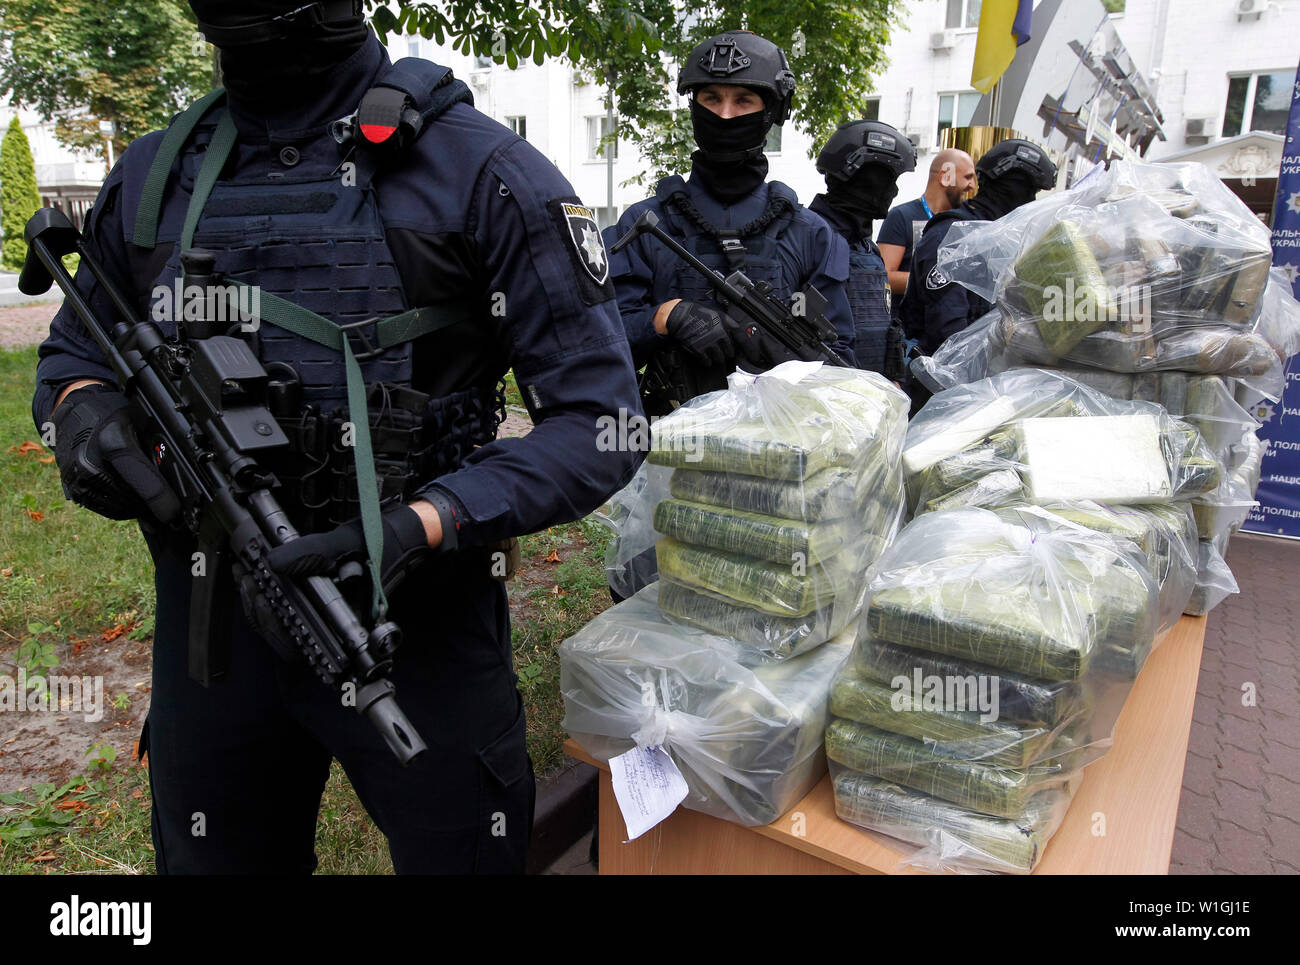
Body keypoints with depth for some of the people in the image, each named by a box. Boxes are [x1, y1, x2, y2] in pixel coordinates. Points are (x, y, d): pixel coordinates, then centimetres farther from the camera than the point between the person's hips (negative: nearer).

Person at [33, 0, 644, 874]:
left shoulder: (480, 169, -11)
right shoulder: (151, 176, 5)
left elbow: (598, 418, -14)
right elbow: (74, 346, 20)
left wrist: (418, 526, -26)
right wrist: (82, 405, -5)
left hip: (420, 624, -4)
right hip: (209, 622, 5)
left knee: (462, 855, 16)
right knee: (212, 859, 25)